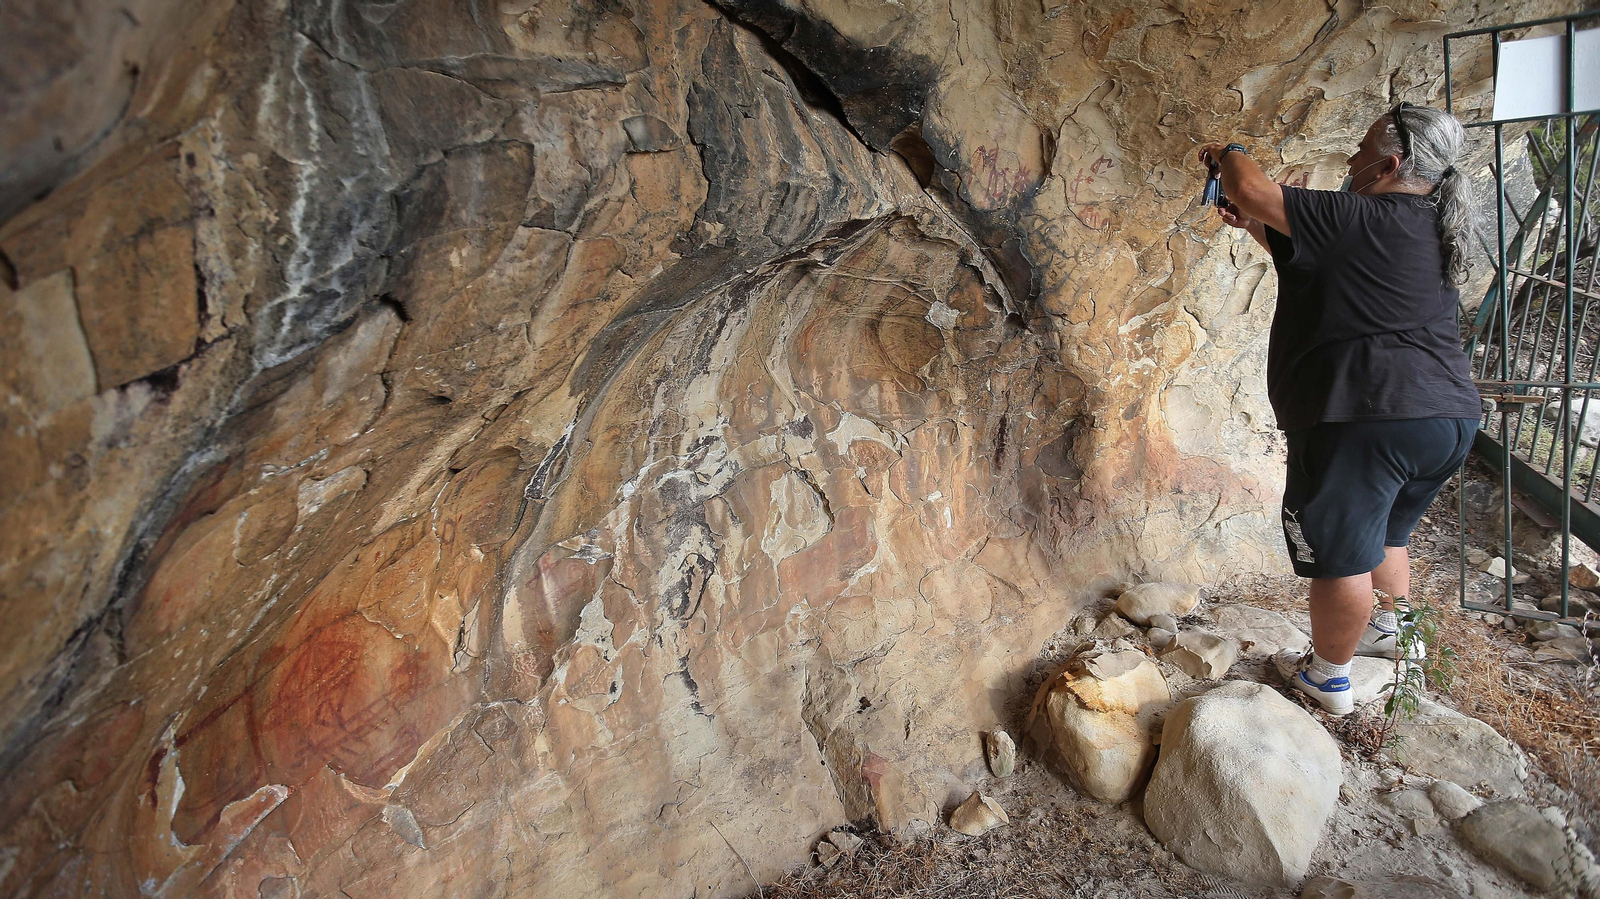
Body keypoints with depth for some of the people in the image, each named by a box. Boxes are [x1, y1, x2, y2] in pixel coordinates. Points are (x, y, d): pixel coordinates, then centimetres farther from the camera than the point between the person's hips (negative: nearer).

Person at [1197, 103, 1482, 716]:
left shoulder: (1356, 221, -14)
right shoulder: (1433, 230, 15)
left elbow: (1251, 190, -11)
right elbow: (1310, 256, 26)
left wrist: (1229, 154, 9)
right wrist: (1252, 226, 24)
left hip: (1365, 418, -9)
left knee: (1339, 551, 5)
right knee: (1383, 532, 29)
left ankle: (1327, 677, 19)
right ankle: (1384, 629, 46)